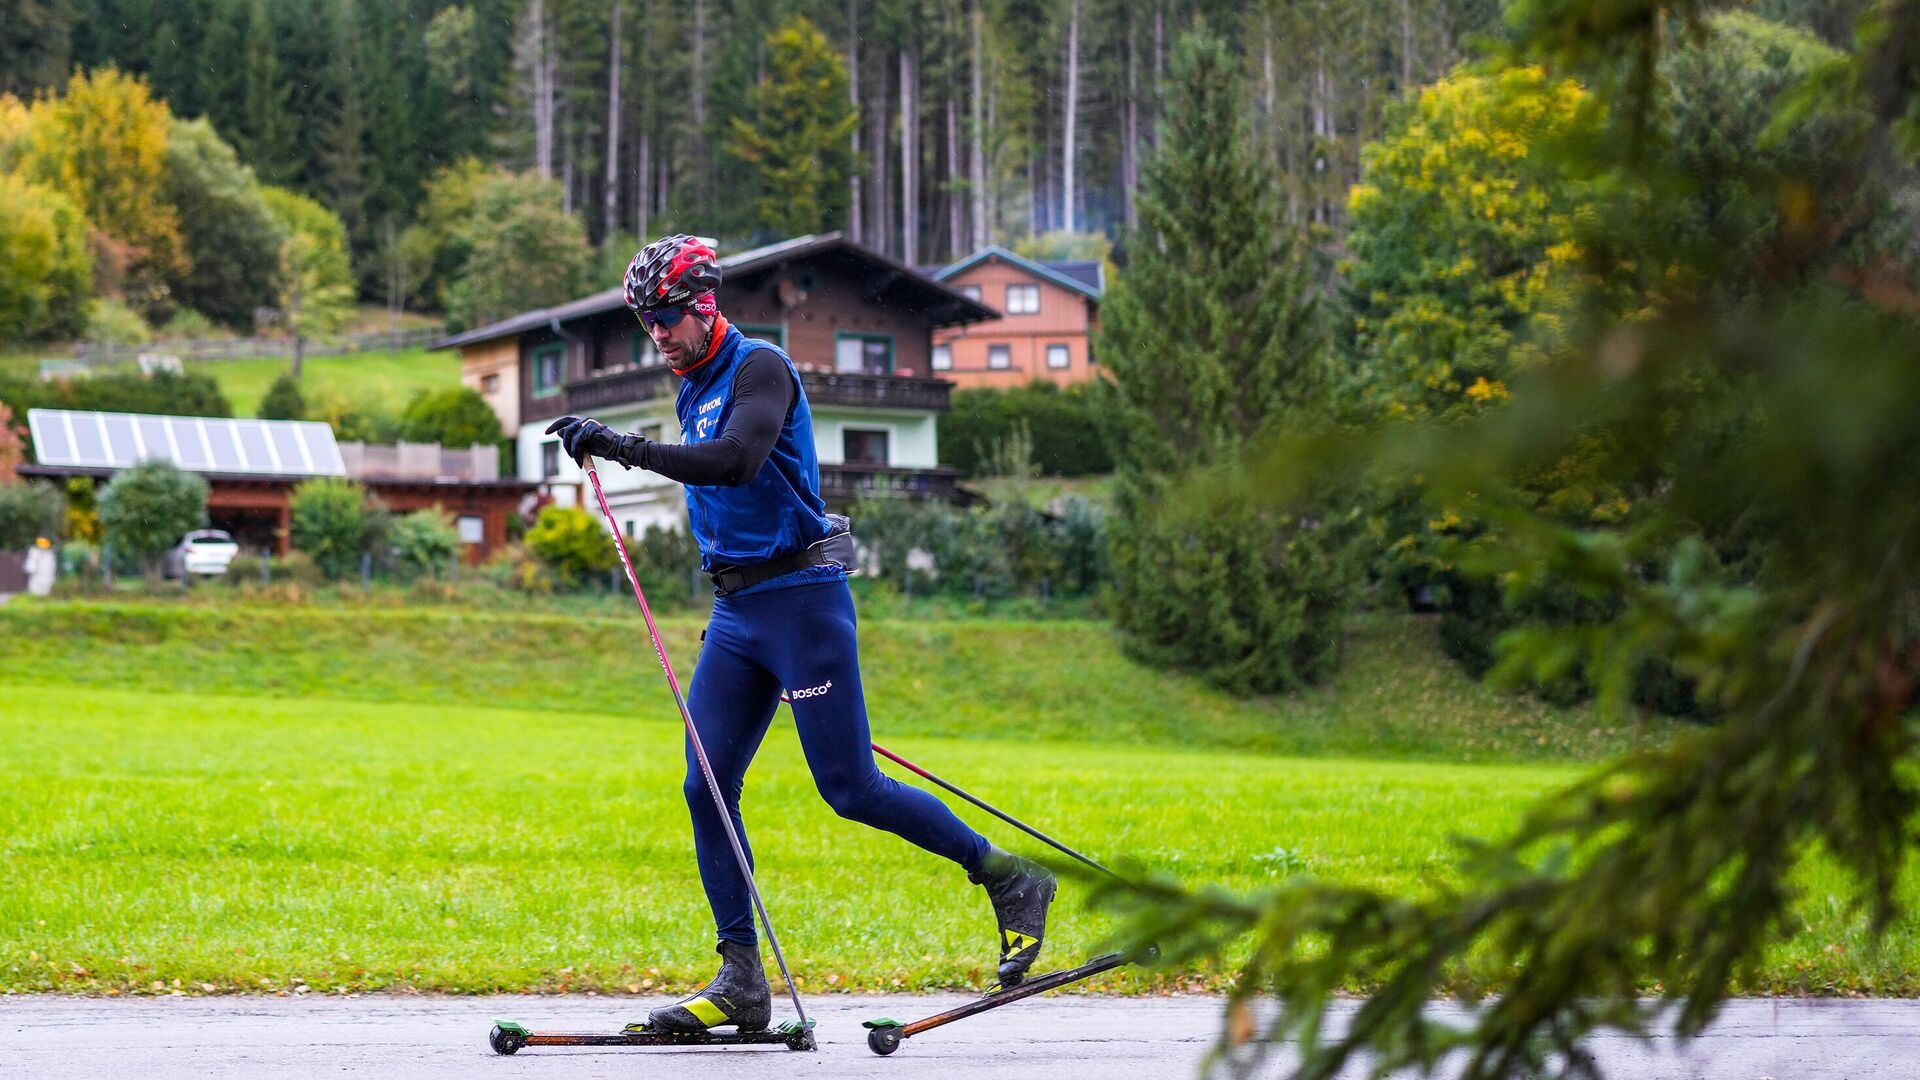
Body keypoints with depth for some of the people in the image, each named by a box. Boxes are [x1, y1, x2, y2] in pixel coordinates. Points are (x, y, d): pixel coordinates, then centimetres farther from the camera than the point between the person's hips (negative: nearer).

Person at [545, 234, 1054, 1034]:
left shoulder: (760, 368, -11)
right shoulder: (693, 392, 17)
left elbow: (737, 461, -29)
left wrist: (621, 447, -31)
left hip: (802, 599, -8)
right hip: (737, 614, 9)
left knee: (851, 789, -8)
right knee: (706, 788, -1)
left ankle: (1011, 881, 9)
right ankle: (741, 983, 2)